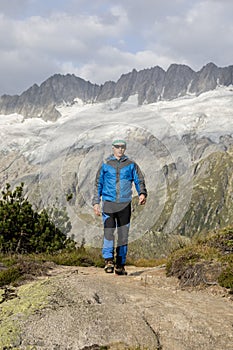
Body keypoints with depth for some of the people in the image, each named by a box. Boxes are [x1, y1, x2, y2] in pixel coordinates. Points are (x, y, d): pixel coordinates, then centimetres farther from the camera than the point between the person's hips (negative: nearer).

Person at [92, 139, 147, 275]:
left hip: (125, 204, 1)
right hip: (109, 203, -1)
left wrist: (142, 193, -15)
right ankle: (109, 261, -9)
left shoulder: (131, 165, 8)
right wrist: (96, 202, 5)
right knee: (108, 233, -14)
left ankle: (120, 265, 11)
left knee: (123, 235, 3)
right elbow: (98, 184, 12)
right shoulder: (105, 165, 7)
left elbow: (139, 180, 5)